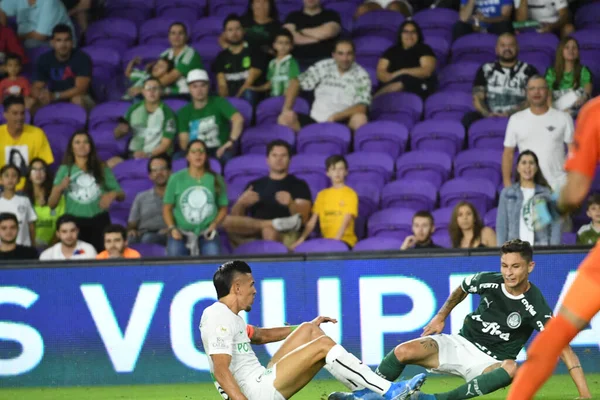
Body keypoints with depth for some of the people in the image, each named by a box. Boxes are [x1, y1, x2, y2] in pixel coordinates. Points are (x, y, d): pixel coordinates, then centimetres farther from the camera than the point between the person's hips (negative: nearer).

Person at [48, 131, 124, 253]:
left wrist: (113, 194, -10)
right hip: (74, 222, -1)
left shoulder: (101, 169, 11)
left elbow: (121, 196, 12)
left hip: (99, 221, 1)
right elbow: (52, 204, 6)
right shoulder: (64, 170, 9)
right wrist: (60, 188, -12)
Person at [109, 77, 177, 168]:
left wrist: (148, 155, -21)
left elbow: (166, 143, -5)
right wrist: (121, 130, -8)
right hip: (132, 154, 4)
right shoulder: (134, 109, 11)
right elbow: (117, 136, 16)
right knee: (111, 163, -25)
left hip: (155, 155, -4)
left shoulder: (167, 113, -2)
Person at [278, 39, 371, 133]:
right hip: (315, 120, 3)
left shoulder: (361, 76, -2)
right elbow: (297, 82, 8)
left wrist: (334, 117, -23)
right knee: (285, 118, -20)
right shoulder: (323, 67, 5)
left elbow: (361, 108, -12)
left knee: (360, 119, -35)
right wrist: (287, 109, -5)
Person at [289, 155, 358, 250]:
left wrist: (336, 239, -25)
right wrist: (302, 238, -6)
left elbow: (346, 220, -10)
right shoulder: (322, 195, 16)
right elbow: (312, 221, 11)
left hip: (345, 240, -4)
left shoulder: (350, 194, 2)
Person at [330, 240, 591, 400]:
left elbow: (563, 347, -22)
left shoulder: (535, 307, -17)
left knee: (511, 369, -41)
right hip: (461, 343, 3)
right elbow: (462, 288, 18)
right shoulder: (488, 282, -7)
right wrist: (441, 316, 18)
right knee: (404, 351, -23)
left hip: (490, 362, -3)